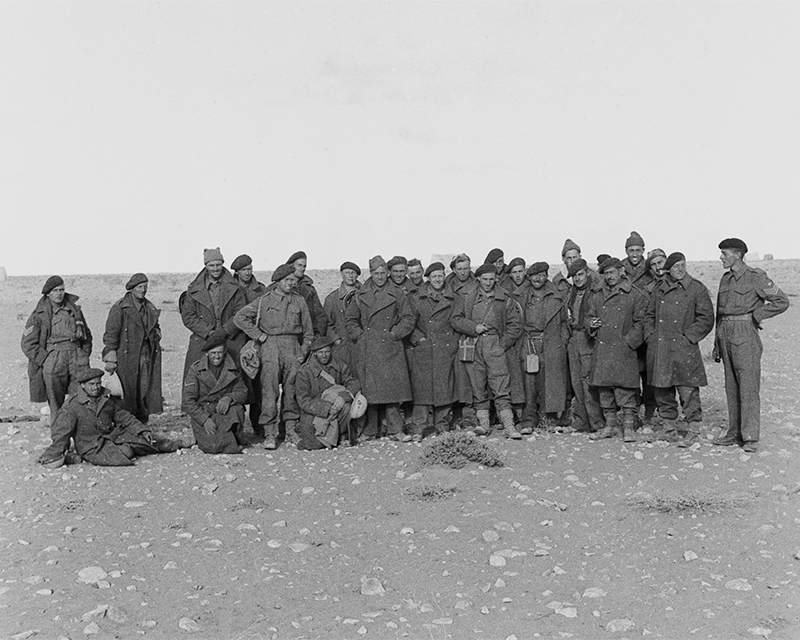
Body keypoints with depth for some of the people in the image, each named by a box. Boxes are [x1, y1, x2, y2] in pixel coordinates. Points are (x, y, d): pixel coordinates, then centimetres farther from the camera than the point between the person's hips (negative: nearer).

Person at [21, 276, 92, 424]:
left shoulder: (74, 309, 14)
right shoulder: (39, 315, 3)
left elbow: (87, 336, 24)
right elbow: (27, 344, 1)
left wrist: (84, 356, 12)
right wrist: (46, 360, -7)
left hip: (77, 362, 2)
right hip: (53, 367, -2)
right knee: (56, 405, 2)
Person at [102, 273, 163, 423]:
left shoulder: (150, 307, 15)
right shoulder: (120, 307, -4)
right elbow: (111, 333, -7)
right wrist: (110, 357, -11)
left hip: (148, 357, 5)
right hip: (128, 356, -5)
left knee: (147, 390, 4)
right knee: (130, 392, -4)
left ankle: (143, 424, 14)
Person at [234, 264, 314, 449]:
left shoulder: (299, 301, 12)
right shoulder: (264, 301, 4)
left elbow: (308, 330, 14)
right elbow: (240, 318, 5)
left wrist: (304, 351, 4)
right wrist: (258, 335, -1)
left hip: (293, 346, 2)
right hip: (271, 346, -2)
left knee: (292, 389, 4)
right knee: (269, 390, -8)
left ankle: (291, 430, 13)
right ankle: (269, 433, -6)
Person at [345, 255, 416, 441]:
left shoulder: (397, 294, 5)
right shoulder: (361, 295, 9)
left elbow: (408, 319, 4)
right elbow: (349, 318, 15)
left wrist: (394, 334, -4)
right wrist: (359, 335, 4)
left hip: (389, 348, -1)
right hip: (366, 349, 1)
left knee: (392, 387, -4)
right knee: (368, 389, 1)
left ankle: (395, 430, 3)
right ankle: (369, 431, 10)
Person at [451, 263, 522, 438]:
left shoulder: (504, 299, 7)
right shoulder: (467, 297, 9)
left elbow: (516, 324, 7)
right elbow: (455, 319, 7)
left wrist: (504, 343, -2)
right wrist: (474, 327, -8)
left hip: (495, 346, -2)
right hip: (473, 346, 2)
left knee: (501, 389, -8)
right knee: (478, 389, 3)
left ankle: (509, 427, -9)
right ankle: (483, 424, 9)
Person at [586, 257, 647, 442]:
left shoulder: (635, 295, 0)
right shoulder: (597, 297, 15)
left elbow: (640, 323, -2)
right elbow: (589, 317, 22)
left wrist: (628, 342, -10)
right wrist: (591, 324, -1)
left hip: (623, 351, -5)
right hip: (602, 350, 5)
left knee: (625, 390, -5)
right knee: (605, 391, 8)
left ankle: (628, 428, 3)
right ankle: (610, 426, 19)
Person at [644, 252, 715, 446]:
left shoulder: (696, 288, 0)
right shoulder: (659, 289, 12)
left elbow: (706, 319, -2)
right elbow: (649, 315, 19)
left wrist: (688, 336, -9)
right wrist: (650, 335, 6)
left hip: (683, 347, -4)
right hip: (659, 347, 4)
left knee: (688, 390, -7)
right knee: (662, 389, 9)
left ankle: (693, 430, 2)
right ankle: (669, 426, 22)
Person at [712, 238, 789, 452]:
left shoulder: (756, 277, -6)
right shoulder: (725, 279, 14)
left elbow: (782, 301, -7)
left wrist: (756, 315, -7)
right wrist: (717, 344, 16)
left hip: (745, 335, -7)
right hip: (725, 333, 7)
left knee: (748, 385, -6)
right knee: (731, 386, 9)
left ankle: (751, 436, -3)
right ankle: (734, 432, 16)